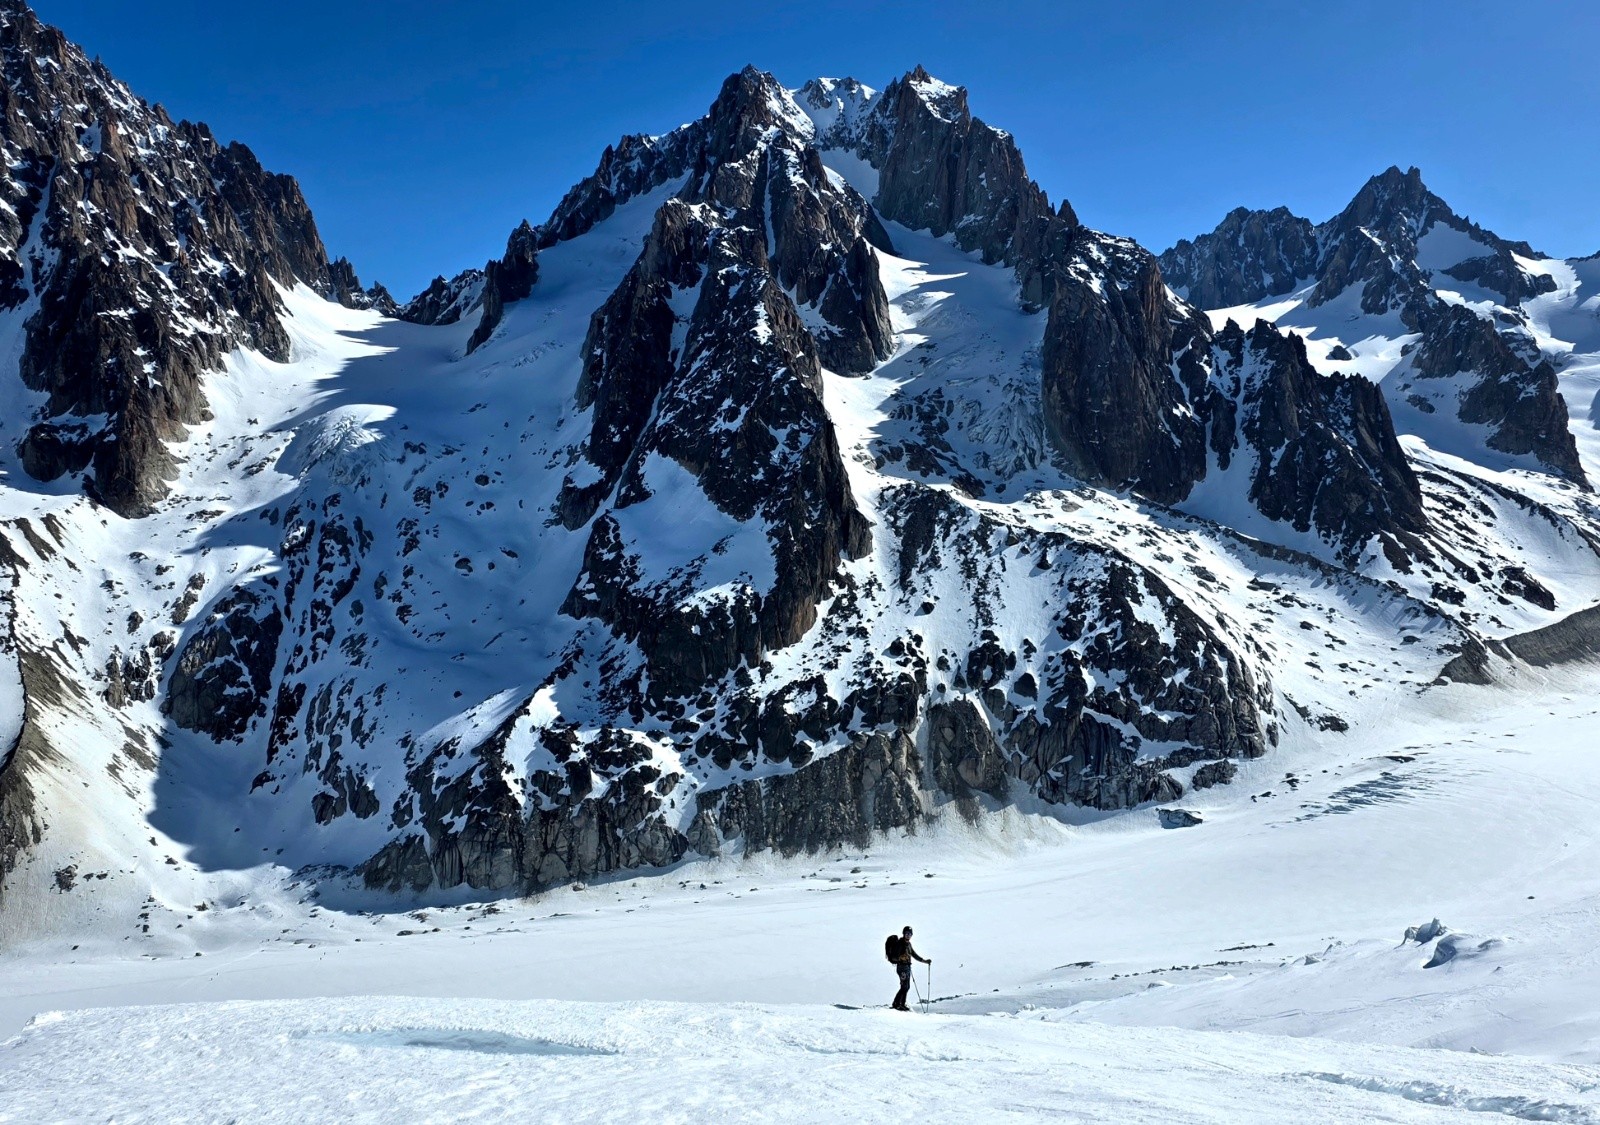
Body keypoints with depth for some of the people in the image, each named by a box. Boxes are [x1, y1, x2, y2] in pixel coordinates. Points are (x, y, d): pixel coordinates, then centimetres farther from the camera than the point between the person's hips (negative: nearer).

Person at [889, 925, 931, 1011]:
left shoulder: (908, 944, 18)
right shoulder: (900, 943, -10)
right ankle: (896, 1004, -11)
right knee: (904, 986, -14)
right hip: (902, 966, -9)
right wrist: (901, 957, -38)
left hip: (907, 967, 9)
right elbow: (895, 956, -19)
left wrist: (924, 961, 23)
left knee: (907, 987, 10)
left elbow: (914, 954, 26)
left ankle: (902, 1004, 16)